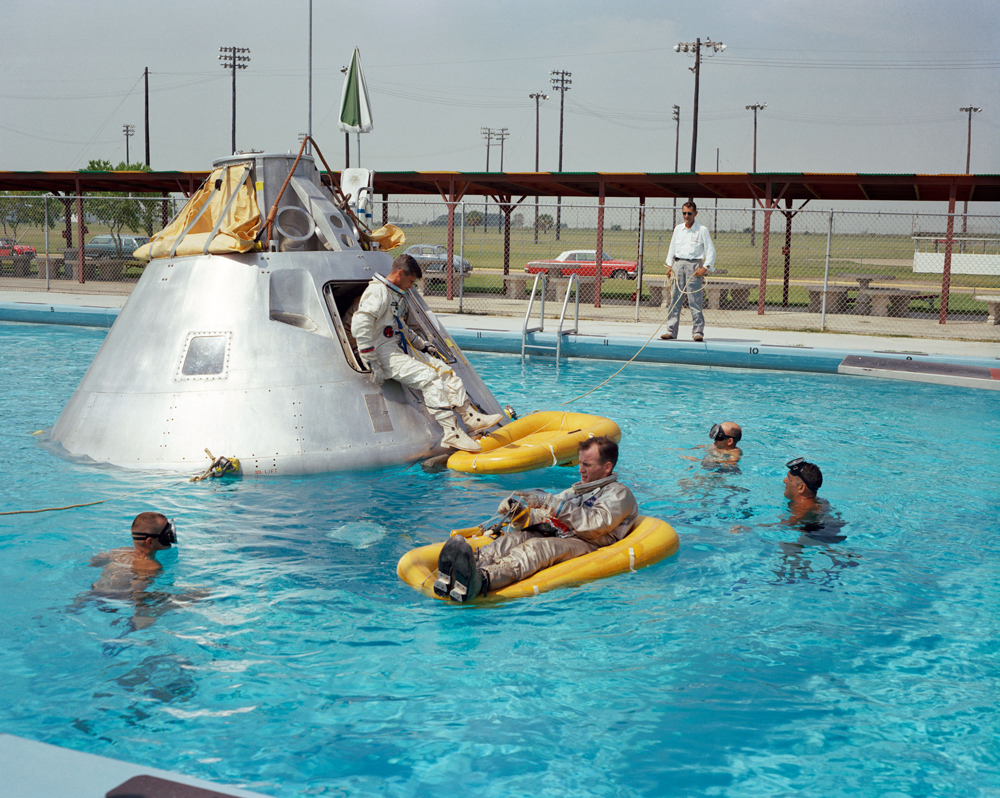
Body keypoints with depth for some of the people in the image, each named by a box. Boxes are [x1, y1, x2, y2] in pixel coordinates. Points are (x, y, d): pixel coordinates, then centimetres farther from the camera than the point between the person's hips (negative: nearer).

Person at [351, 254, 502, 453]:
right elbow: (360, 326, -26)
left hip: (401, 351, 10)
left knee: (444, 370, 1)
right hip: (384, 354, -10)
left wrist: (423, 346, 27)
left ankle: (471, 417, -3)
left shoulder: (397, 295, 20)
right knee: (428, 376, -24)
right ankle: (451, 432, -29)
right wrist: (373, 364, -27)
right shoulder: (378, 292, -14)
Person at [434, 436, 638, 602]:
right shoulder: (578, 489, 36)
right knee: (512, 539, -25)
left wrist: (550, 501, -15)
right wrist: (523, 515, 1)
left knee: (537, 547, -37)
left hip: (583, 544, -7)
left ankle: (480, 581, -67)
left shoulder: (619, 494, 11)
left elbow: (594, 525, -10)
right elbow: (547, 518, 25)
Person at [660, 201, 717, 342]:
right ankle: (671, 330, 3)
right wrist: (669, 266, 10)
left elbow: (711, 251, 0)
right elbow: (672, 248, 20)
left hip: (694, 265, -4)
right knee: (675, 299, 1)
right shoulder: (677, 229, 14)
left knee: (695, 301, -7)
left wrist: (705, 268, -11)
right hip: (678, 264, 4)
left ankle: (698, 332, -4)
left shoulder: (702, 230, 1)